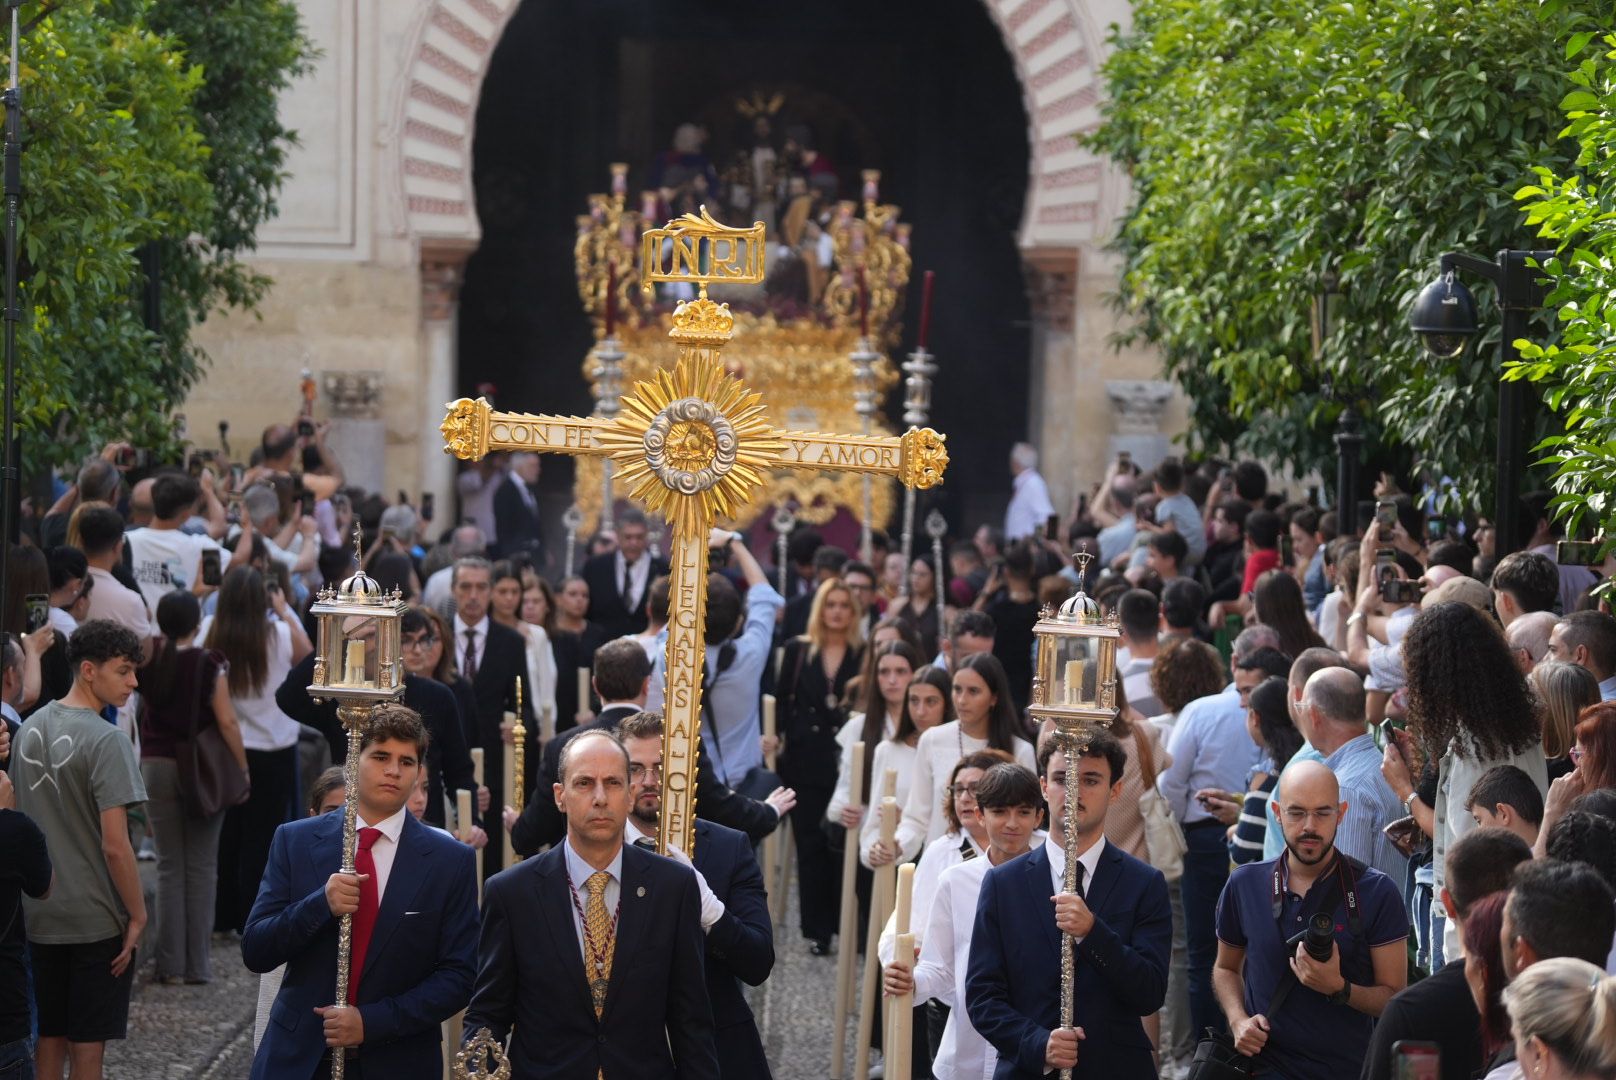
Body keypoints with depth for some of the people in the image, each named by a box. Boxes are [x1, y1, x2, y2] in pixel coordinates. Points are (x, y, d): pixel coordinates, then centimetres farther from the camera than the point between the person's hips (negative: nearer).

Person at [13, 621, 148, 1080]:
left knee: (49, 1037, 14)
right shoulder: (106, 741, -17)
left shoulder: (29, 729, 5)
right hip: (97, 918, -6)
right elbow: (114, 846, -20)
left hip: (40, 915, 6)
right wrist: (138, 915, -11)